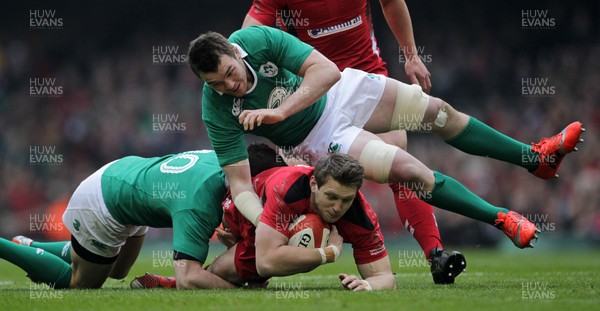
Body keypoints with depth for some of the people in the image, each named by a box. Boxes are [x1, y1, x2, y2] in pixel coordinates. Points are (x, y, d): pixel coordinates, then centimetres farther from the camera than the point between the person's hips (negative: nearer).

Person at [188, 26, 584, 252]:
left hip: (337, 92, 2)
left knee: (439, 113, 5)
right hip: (318, 137, -2)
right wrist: (266, 226, -42)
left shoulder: (259, 39, -29)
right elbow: (239, 182, -27)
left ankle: (536, 158, 25)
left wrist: (279, 111, -39)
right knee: (409, 170, -17)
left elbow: (327, 71, -32)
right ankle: (501, 219, 3)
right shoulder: (218, 110, -29)